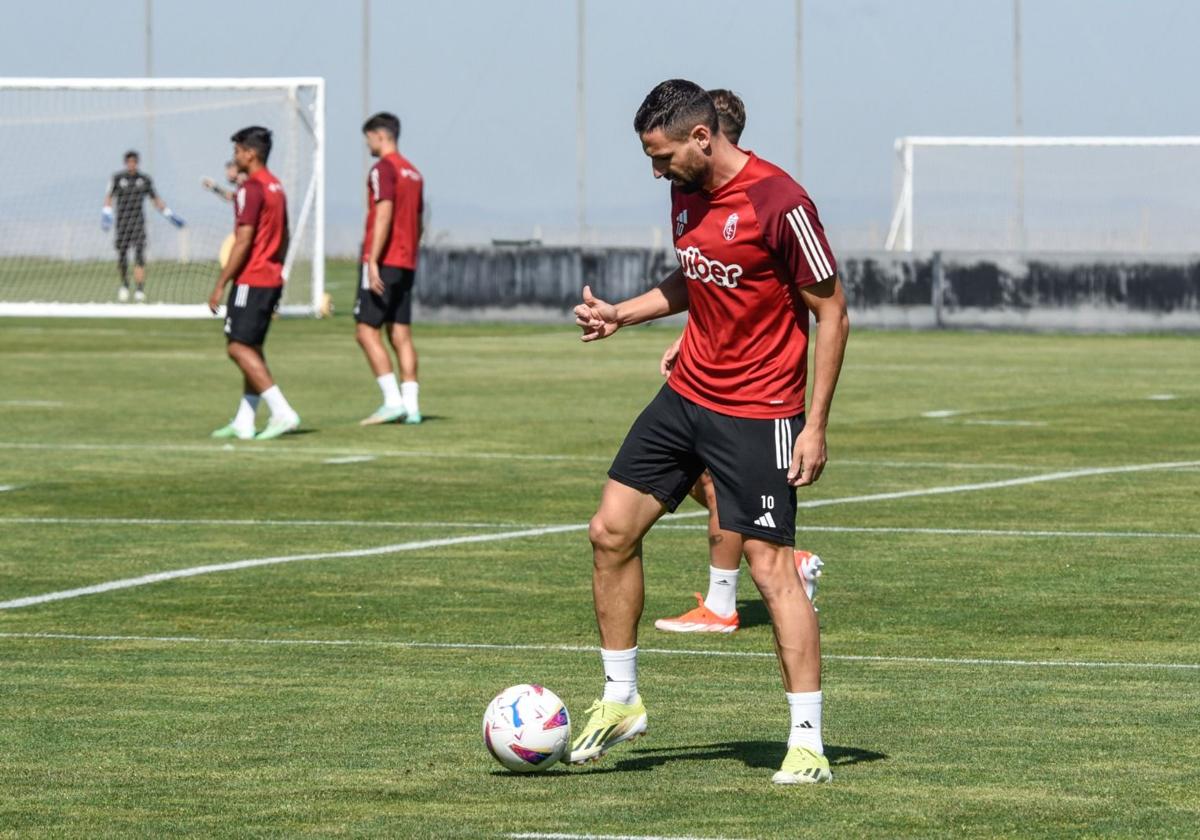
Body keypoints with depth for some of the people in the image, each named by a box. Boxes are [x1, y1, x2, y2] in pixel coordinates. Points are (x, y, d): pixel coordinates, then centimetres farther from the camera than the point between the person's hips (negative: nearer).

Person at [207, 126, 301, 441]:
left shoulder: (251, 189, -15)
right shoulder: (276, 187, 14)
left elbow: (243, 242, -19)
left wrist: (220, 285, -16)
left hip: (251, 281, -10)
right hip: (272, 280, 10)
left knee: (239, 347, -8)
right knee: (251, 349, 13)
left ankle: (282, 412, -16)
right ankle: (243, 422, 13)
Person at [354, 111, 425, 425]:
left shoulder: (384, 169, -10)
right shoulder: (412, 172, 17)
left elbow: (384, 215, -19)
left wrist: (373, 261, -22)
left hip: (384, 261, -8)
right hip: (406, 264, 8)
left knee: (366, 330, -6)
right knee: (401, 335, 6)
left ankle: (393, 401, -15)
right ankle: (411, 405, 1)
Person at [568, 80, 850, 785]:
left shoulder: (780, 203, -19)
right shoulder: (687, 194, 6)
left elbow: (832, 312, -14)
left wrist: (816, 426, -16)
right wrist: (622, 313, 9)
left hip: (759, 415, -8)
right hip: (686, 397, 8)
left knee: (771, 566, -11)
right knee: (611, 531, 5)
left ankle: (808, 745, -8)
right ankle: (621, 700, 19)